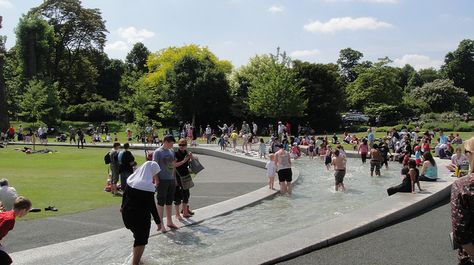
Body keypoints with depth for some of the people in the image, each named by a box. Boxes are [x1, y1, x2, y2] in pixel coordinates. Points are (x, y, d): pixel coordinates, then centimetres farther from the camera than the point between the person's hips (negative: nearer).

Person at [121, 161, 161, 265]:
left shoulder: (131, 179, 0)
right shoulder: (148, 186, -21)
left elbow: (125, 194, 13)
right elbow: (151, 206, -18)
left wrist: (123, 206, 31)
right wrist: (158, 221, -8)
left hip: (127, 213, 8)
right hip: (141, 216, -8)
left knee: (137, 235, 27)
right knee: (141, 240, 7)